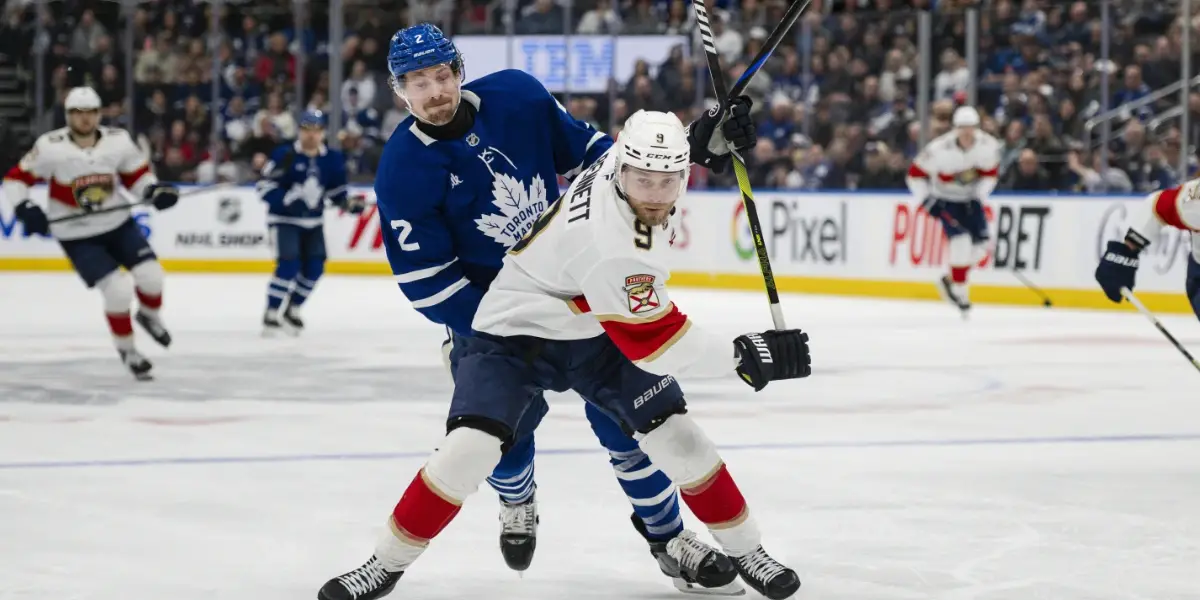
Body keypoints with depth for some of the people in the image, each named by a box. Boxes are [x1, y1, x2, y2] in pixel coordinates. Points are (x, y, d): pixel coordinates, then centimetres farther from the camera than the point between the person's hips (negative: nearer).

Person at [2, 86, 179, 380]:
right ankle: (126, 349, 12)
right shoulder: (50, 147, -18)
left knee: (150, 275, -7)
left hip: (118, 224, 3)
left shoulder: (119, 141, -10)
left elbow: (137, 175, 3)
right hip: (76, 235, -3)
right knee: (118, 289, -15)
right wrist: (26, 209, -24)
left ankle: (149, 316, 30)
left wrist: (155, 190, -17)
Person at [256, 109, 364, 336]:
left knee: (314, 267, 2)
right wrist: (287, 198, -29)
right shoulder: (285, 155, -15)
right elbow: (264, 187, -15)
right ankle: (271, 316, -10)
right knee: (289, 264, -19)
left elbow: (336, 190, 10)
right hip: (284, 220, -6)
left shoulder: (333, 159, -1)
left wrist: (350, 203, -9)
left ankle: (292, 310, 22)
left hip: (313, 221, 6)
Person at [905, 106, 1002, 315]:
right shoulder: (939, 149, -29)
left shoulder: (989, 146, -18)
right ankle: (959, 290, -10)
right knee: (961, 239, -22)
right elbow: (915, 174, -18)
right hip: (945, 200, -5)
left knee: (980, 245, -1)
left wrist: (979, 196, -10)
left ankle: (949, 281, 19)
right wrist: (926, 200, -23)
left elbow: (990, 173, 0)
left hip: (970, 198, 5)